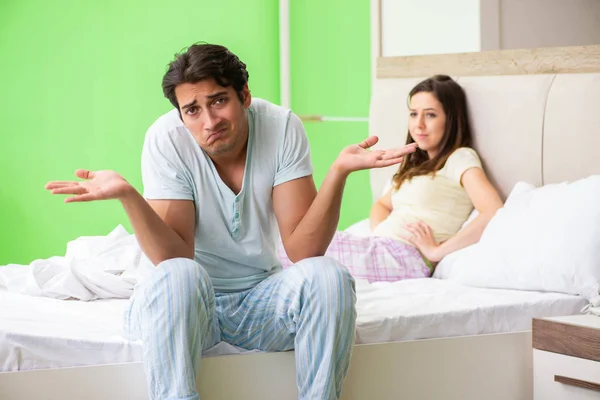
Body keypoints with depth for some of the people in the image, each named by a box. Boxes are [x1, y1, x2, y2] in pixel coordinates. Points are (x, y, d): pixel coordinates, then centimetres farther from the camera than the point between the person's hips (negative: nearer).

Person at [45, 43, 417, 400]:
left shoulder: (282, 127, -12)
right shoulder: (167, 139, -15)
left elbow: (302, 249, -16)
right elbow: (174, 259, -21)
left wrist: (339, 171, -30)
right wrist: (127, 195, -36)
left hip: (259, 294, 2)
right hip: (189, 299, -2)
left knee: (329, 277, -26)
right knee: (177, 276, -34)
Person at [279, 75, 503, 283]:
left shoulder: (460, 159, 0)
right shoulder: (418, 164, 27)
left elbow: (493, 212, -17)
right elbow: (382, 204, 34)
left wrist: (437, 251, -15)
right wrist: (379, 232, 9)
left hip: (401, 256, -9)